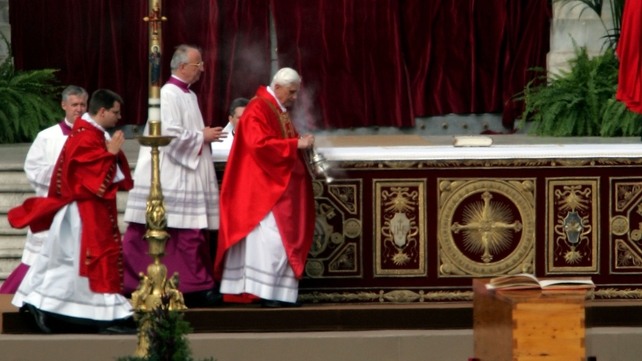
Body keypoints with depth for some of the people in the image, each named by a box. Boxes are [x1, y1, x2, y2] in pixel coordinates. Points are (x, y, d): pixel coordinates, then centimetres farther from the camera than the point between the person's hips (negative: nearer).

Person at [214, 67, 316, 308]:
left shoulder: (281, 111, 18)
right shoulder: (258, 110, -12)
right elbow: (259, 144, -23)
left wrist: (302, 144, 4)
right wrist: (296, 144, -22)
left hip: (282, 187, 10)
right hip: (265, 187, -10)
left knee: (284, 240, 6)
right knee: (272, 239, -15)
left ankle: (280, 295, 6)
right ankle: (267, 294, -14)